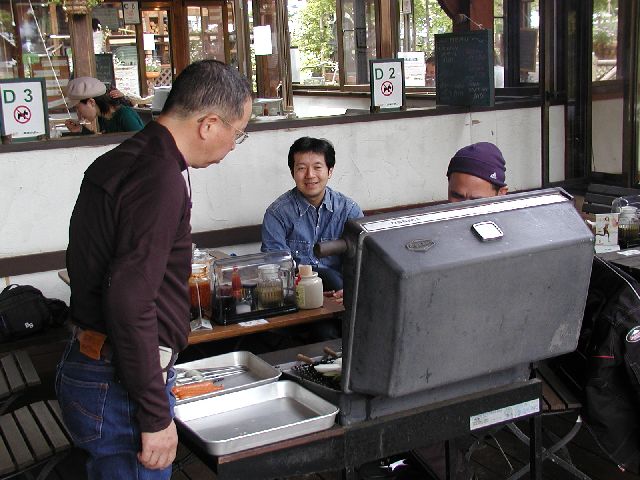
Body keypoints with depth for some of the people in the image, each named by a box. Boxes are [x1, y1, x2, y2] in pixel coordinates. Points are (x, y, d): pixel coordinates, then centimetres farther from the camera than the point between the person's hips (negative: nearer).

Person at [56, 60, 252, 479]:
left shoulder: (118, 161, 11)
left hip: (89, 363, 10)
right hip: (120, 389, -10)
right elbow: (130, 303, -26)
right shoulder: (160, 180, -20)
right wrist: (156, 415, -20)